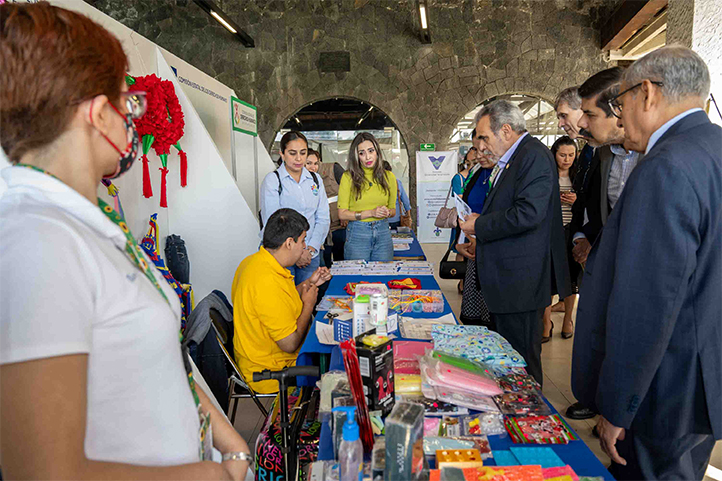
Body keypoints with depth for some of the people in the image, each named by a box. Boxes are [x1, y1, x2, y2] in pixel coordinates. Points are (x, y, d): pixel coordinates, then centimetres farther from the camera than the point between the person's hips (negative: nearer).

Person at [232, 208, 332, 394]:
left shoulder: (254, 261, -1)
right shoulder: (268, 284, -33)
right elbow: (290, 344, -27)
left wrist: (309, 283, 6)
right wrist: (308, 304, -13)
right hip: (270, 373, -9)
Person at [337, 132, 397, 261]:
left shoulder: (389, 177, 6)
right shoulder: (348, 177, -5)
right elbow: (342, 214, -8)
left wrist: (387, 212, -8)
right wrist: (371, 213, -16)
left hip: (383, 233, 3)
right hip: (357, 234, -3)